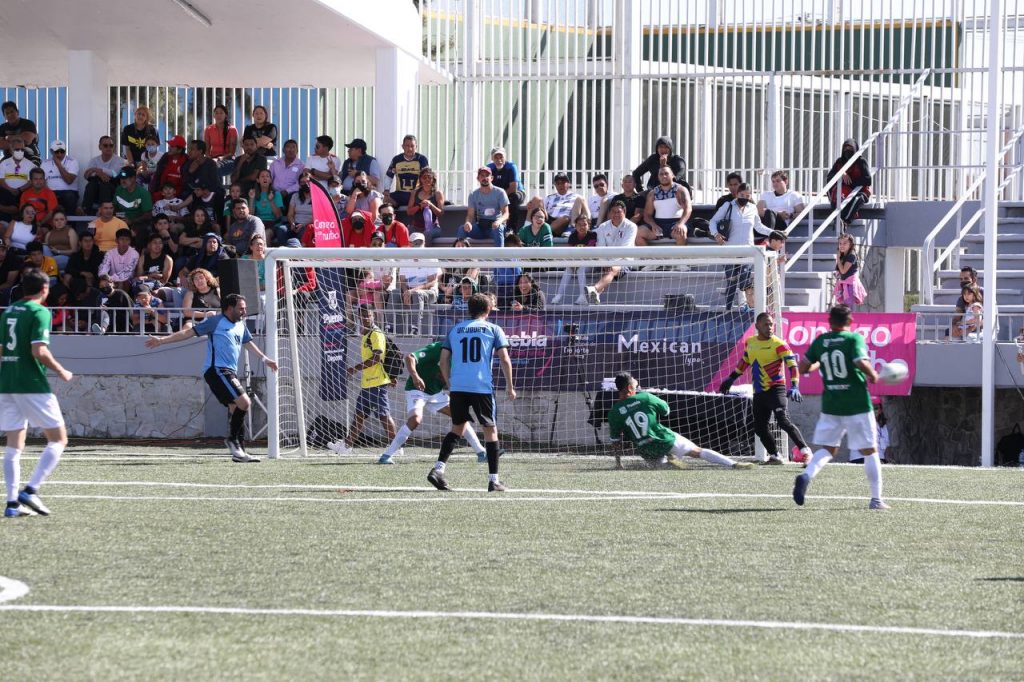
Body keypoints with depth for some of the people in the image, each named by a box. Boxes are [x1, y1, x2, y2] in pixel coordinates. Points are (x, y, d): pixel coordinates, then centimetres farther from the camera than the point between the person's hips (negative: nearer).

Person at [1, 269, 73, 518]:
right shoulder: (40, 312, -8)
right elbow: (39, 350, -18)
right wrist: (61, 371, -5)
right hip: (33, 385, -7)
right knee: (58, 440, 2)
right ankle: (31, 490, -12)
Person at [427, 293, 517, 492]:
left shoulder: (455, 330, 13)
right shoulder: (493, 329, 5)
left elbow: (444, 360, 10)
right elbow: (505, 359, -3)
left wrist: (450, 385, 20)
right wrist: (510, 386, 4)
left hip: (458, 387, 3)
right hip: (482, 387, -3)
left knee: (457, 428, 16)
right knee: (490, 430, 6)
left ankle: (438, 469, 0)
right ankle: (493, 481, 3)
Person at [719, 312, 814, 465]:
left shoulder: (778, 344, -10)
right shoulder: (750, 342, 10)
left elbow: (792, 365, -18)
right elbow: (744, 361, 27)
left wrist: (794, 386, -30)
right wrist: (731, 378, 29)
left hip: (776, 389, -7)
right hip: (759, 393, 7)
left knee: (784, 421, -22)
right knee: (760, 427, 4)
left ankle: (805, 450, -23)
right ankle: (775, 456, 15)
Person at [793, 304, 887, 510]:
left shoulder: (819, 341, 5)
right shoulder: (854, 339, -7)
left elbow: (803, 368, 10)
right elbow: (862, 363, -23)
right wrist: (873, 375, -4)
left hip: (830, 406, 3)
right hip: (857, 405, -3)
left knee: (827, 448, 13)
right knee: (869, 450, 7)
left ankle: (806, 476, -15)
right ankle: (876, 499, 5)